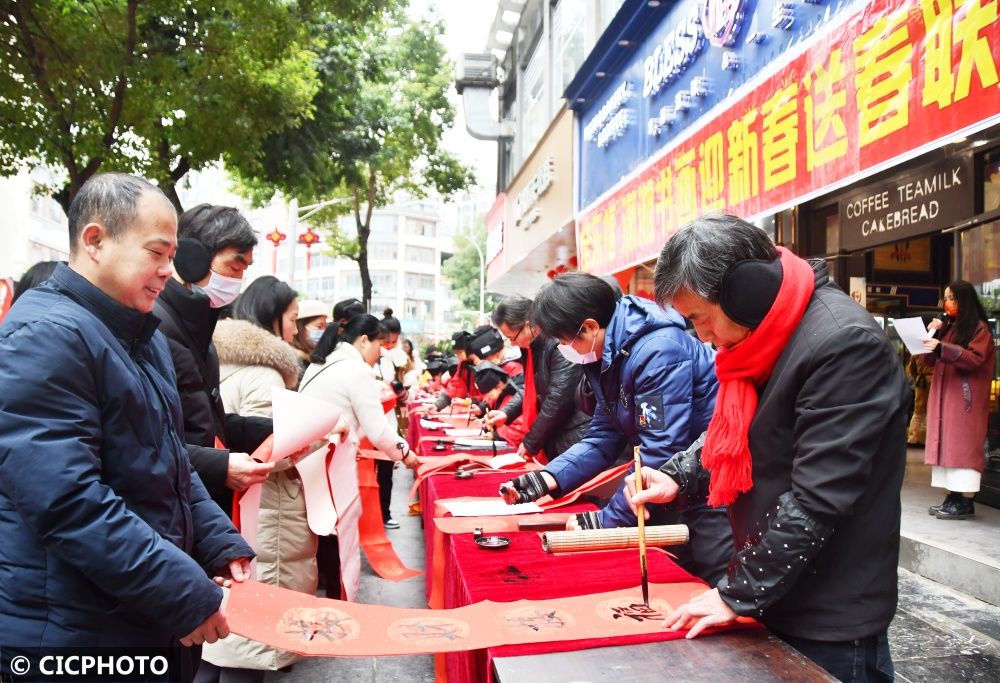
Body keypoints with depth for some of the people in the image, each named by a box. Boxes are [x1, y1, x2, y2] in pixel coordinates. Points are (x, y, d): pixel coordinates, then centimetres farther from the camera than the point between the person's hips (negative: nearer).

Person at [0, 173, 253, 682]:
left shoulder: (141, 333, 11)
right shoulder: (45, 336, -19)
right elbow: (69, 503, -28)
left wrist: (222, 546, 6)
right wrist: (188, 596, -23)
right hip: (74, 634, -9)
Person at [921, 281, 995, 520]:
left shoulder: (979, 328, -3)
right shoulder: (948, 327, 18)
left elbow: (975, 359, -16)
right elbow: (928, 360, 16)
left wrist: (942, 347, -25)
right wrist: (931, 334, 2)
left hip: (966, 398, -7)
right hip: (944, 396, 7)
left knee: (963, 446, -9)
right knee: (947, 445, 5)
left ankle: (966, 502, -7)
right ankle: (953, 498, 7)